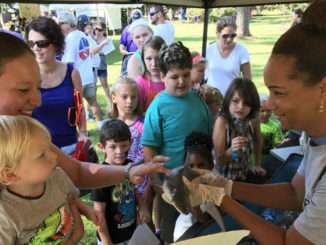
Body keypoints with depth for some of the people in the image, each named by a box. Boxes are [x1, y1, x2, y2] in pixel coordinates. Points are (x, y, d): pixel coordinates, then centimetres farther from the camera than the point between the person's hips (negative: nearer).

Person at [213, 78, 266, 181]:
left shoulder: (254, 119, -10)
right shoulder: (222, 121, -21)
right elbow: (219, 162, -19)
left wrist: (258, 165, 12)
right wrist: (231, 151, -36)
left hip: (245, 175, 5)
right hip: (224, 178, -4)